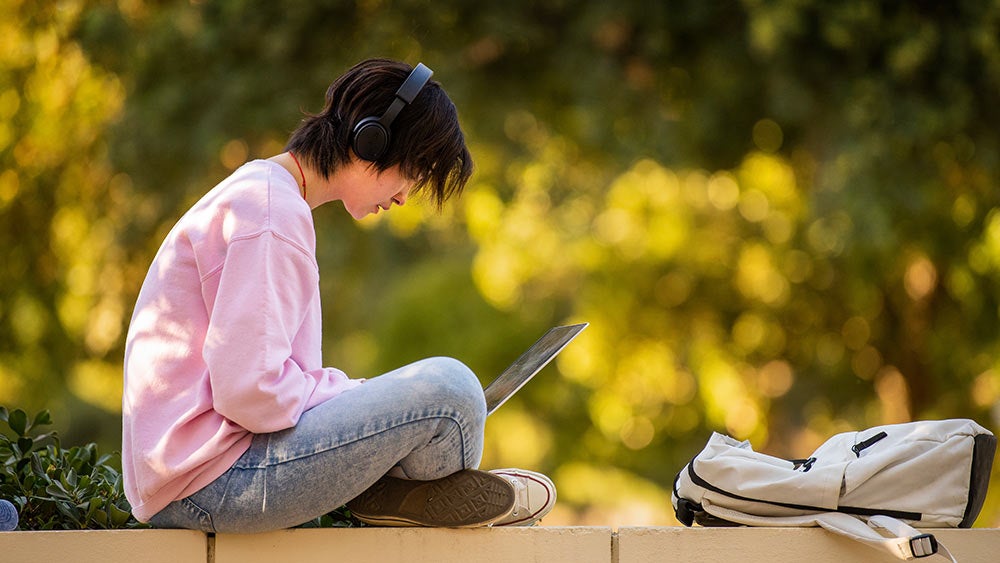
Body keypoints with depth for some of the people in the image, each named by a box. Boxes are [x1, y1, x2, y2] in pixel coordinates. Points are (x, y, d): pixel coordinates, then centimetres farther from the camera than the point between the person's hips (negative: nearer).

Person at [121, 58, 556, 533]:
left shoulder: (259, 192, 18)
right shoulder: (274, 214, -15)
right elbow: (251, 391, -23)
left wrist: (352, 395, 8)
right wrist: (355, 394, -9)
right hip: (213, 481, -11)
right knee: (446, 389, -19)